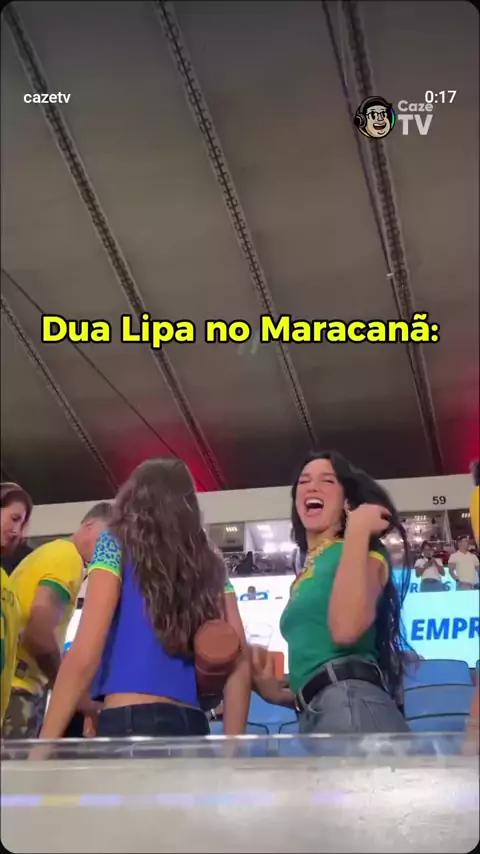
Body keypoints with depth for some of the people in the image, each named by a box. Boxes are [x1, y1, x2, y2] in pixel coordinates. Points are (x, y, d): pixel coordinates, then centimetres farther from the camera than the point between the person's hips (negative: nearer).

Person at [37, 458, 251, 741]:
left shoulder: (118, 544, 3)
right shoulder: (211, 565, 16)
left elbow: (84, 655, -8)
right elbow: (240, 663, 8)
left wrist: (44, 743, -6)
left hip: (129, 724, -5)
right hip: (193, 729, 5)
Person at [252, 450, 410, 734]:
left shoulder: (361, 551, 1)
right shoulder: (306, 574, 23)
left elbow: (346, 628, -23)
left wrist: (358, 530, -15)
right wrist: (278, 692, 13)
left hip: (350, 706, -9)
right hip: (316, 714, 9)